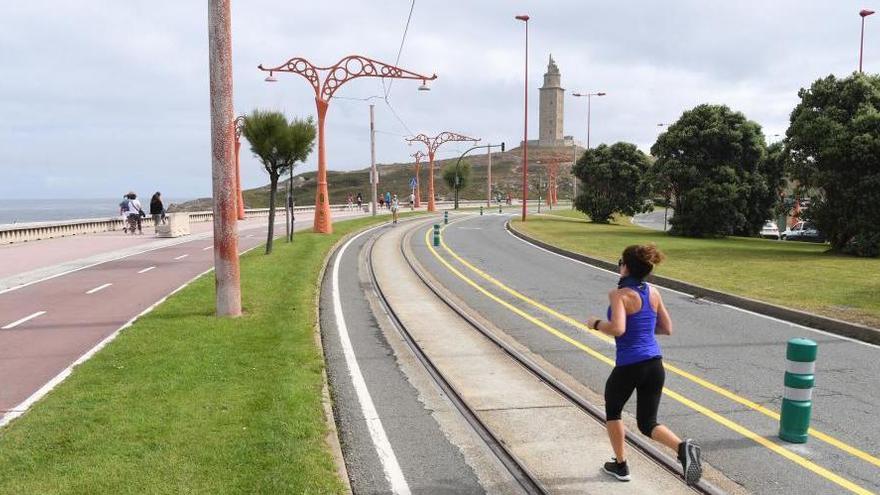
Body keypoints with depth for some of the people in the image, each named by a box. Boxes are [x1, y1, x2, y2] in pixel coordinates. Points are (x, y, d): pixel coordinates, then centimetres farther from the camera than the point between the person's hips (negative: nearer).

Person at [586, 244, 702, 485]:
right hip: (655, 364, 6)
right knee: (647, 424, 14)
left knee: (612, 412, 22)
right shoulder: (653, 293, 6)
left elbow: (617, 329, -27)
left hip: (628, 367, -6)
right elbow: (667, 329, 12)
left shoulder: (619, 294, -14)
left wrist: (596, 323, -9)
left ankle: (620, 465, 30)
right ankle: (683, 447, -14)